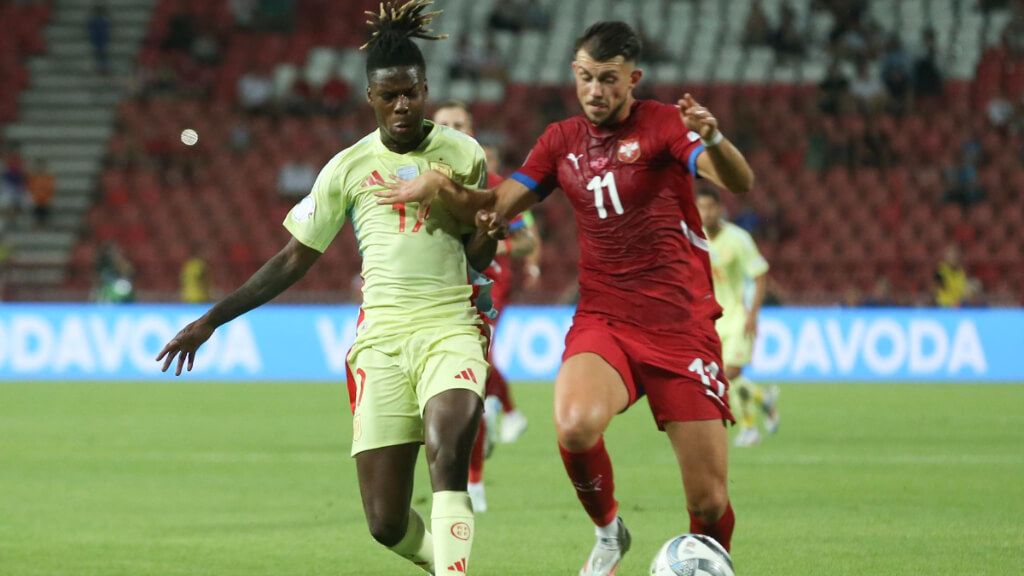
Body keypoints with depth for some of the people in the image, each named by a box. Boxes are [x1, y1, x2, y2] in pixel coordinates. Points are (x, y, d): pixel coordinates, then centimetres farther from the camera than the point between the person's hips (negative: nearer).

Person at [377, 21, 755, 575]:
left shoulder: (662, 124, -5)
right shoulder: (563, 140, 10)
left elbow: (739, 182, -20)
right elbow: (495, 206, 14)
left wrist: (713, 139, -42)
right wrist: (440, 185, -6)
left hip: (682, 328, -2)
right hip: (603, 322, 2)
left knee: (709, 504, -5)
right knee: (575, 425, -32)